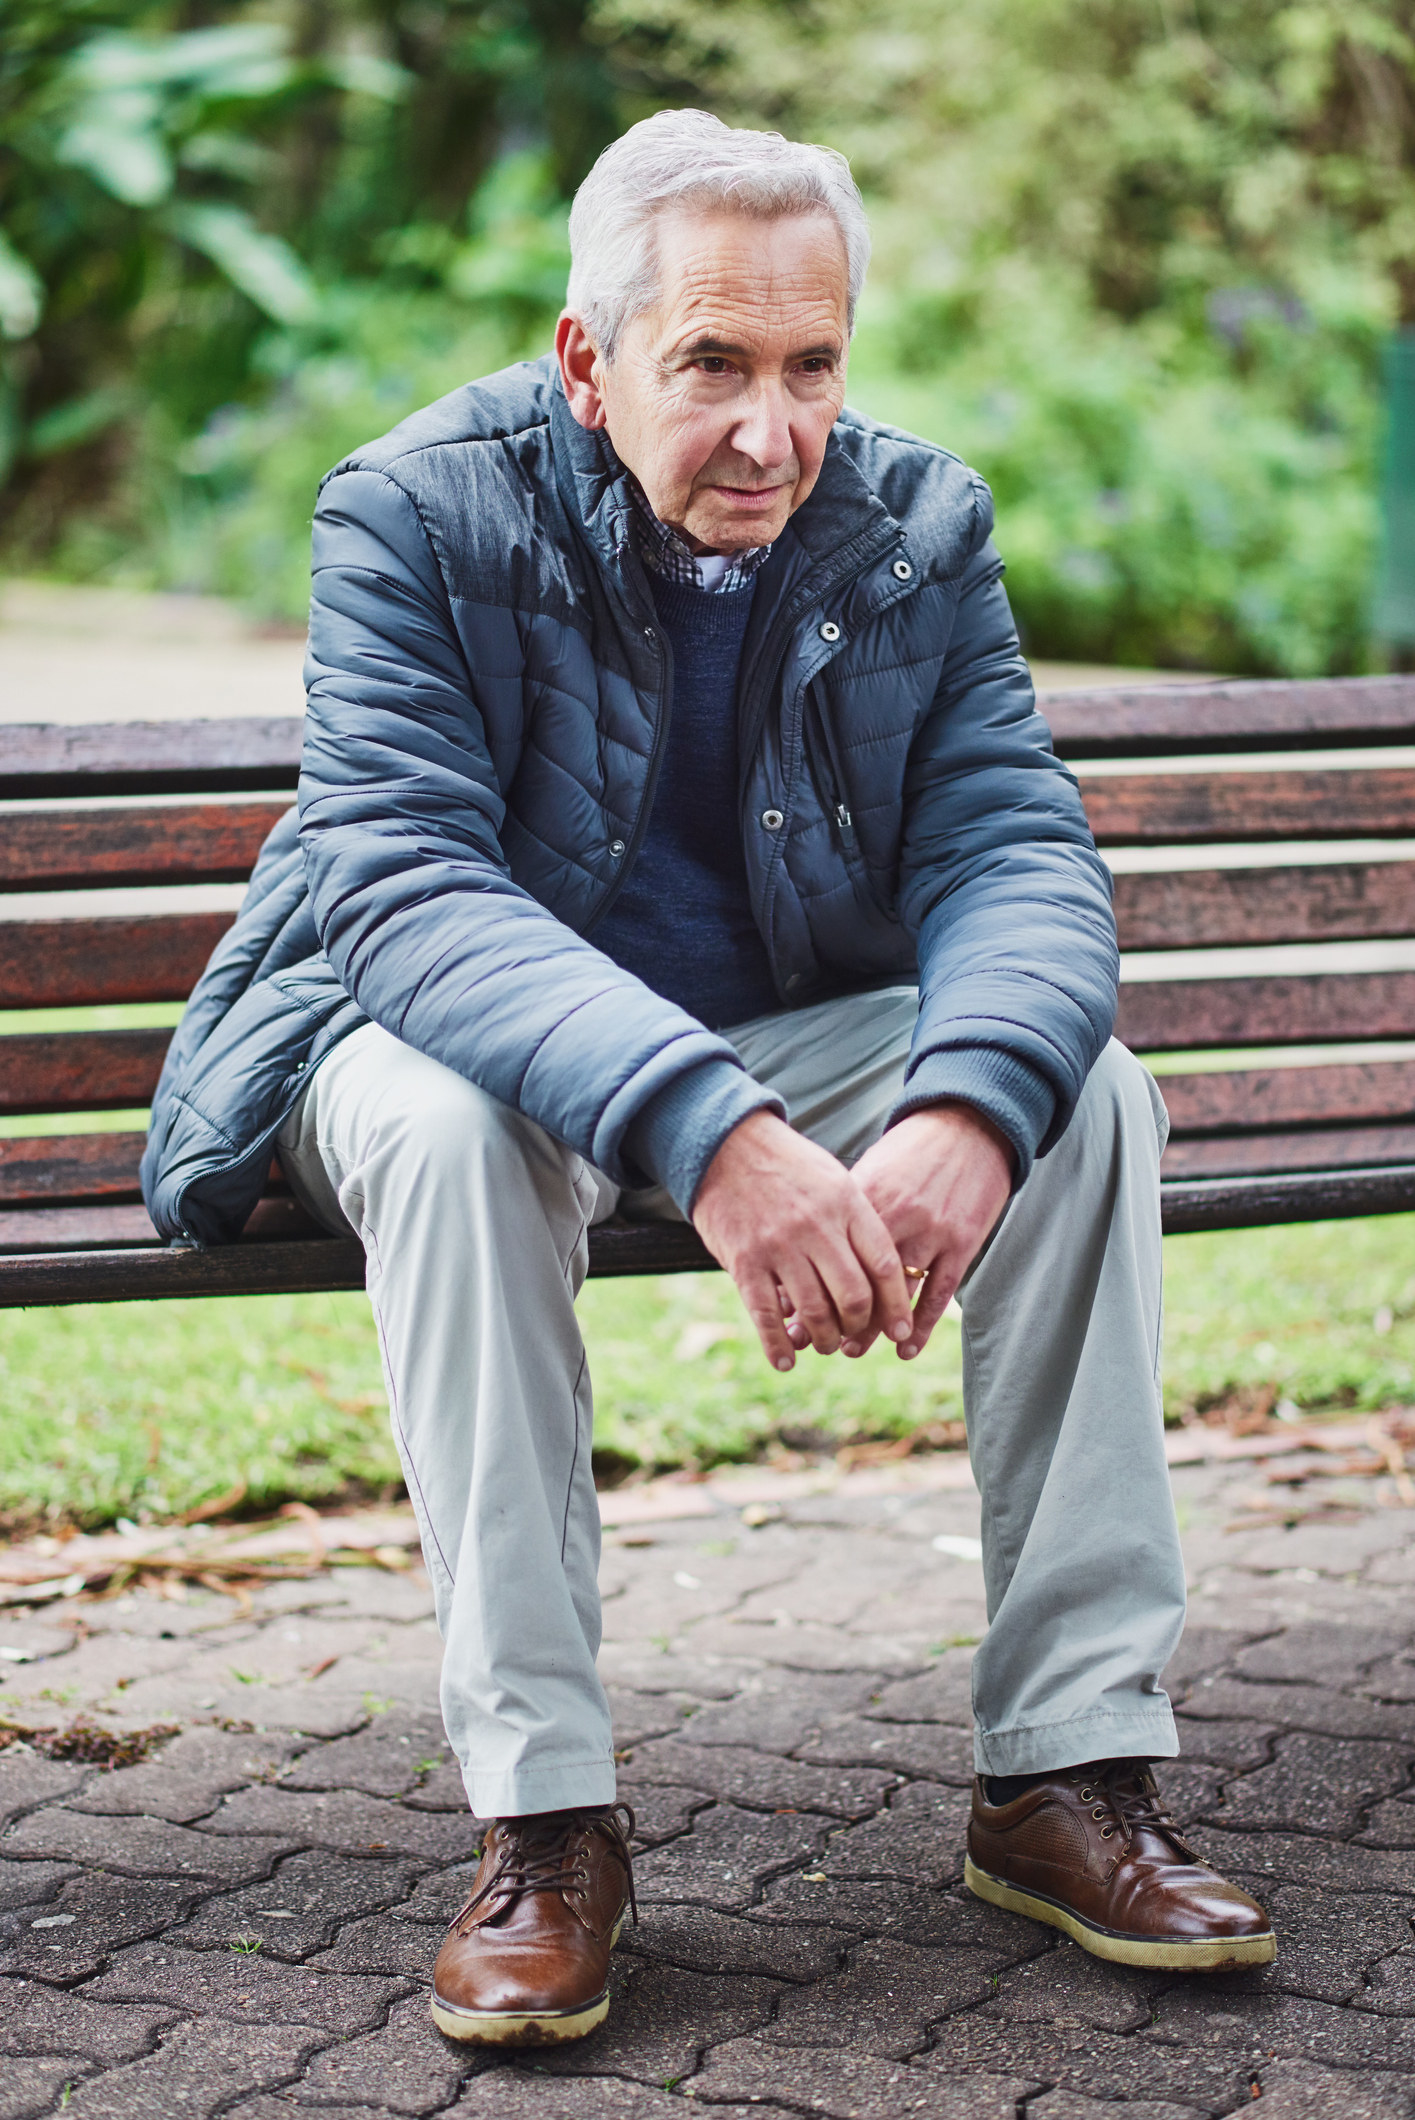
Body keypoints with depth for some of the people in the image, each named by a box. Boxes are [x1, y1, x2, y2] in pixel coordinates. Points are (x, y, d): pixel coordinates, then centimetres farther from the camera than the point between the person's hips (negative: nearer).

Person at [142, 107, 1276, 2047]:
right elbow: (408, 888, -30)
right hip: (470, 1027, -3)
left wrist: (963, 1115, -38)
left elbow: (1016, 851, -14)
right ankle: (543, 1815, -30)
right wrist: (706, 1137, -46)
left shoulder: (918, 528, -6)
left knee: (1083, 1087, -22)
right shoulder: (418, 513, -18)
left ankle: (1072, 1767, -17)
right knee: (439, 1123, -37)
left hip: (807, 1040, 3)